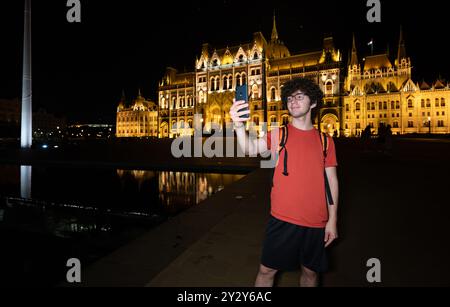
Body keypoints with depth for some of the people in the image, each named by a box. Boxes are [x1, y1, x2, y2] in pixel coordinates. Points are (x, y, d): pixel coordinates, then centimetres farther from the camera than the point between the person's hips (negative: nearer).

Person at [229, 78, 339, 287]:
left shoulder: (324, 140, 3)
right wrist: (239, 125, -38)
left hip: (316, 222, 2)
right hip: (282, 219, -1)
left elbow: (331, 180, 5)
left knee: (310, 272, 19)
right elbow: (251, 149, -19)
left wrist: (332, 219, 3)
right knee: (267, 270, 9)